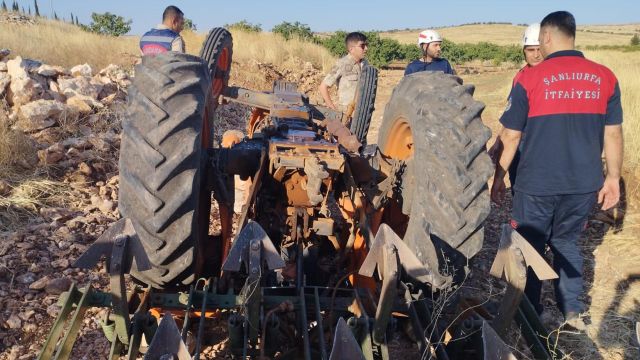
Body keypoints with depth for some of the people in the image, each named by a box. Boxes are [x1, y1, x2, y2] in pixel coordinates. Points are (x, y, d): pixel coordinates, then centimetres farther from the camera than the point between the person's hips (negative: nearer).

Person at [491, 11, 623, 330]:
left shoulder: (530, 79, -10)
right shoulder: (605, 77, 1)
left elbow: (510, 136, -7)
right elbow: (613, 134, 6)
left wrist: (498, 177, 3)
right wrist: (613, 177, 16)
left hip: (537, 184, -3)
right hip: (584, 184, 4)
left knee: (530, 248, 13)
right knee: (566, 243, 22)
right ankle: (572, 311, 23)